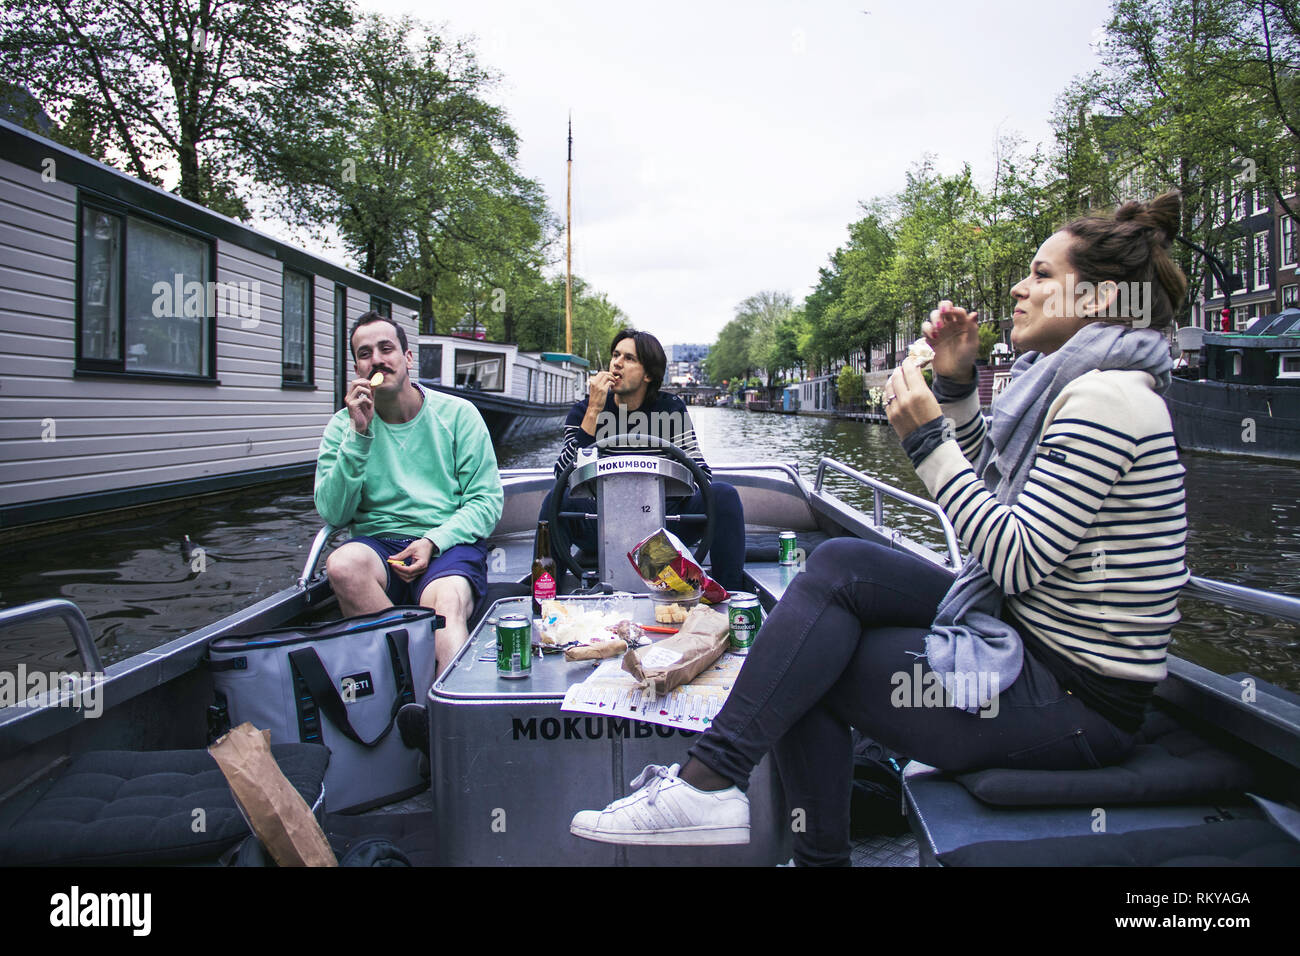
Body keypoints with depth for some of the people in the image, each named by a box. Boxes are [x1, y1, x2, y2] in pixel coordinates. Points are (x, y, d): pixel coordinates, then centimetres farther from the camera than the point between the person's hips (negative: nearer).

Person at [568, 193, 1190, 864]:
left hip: (1075, 702, -9)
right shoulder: (1069, 380, 11)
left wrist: (927, 440, -19)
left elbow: (1016, 559, -24)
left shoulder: (1105, 397, -19)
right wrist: (956, 386, 8)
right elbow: (994, 489, 20)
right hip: (1031, 629, 9)